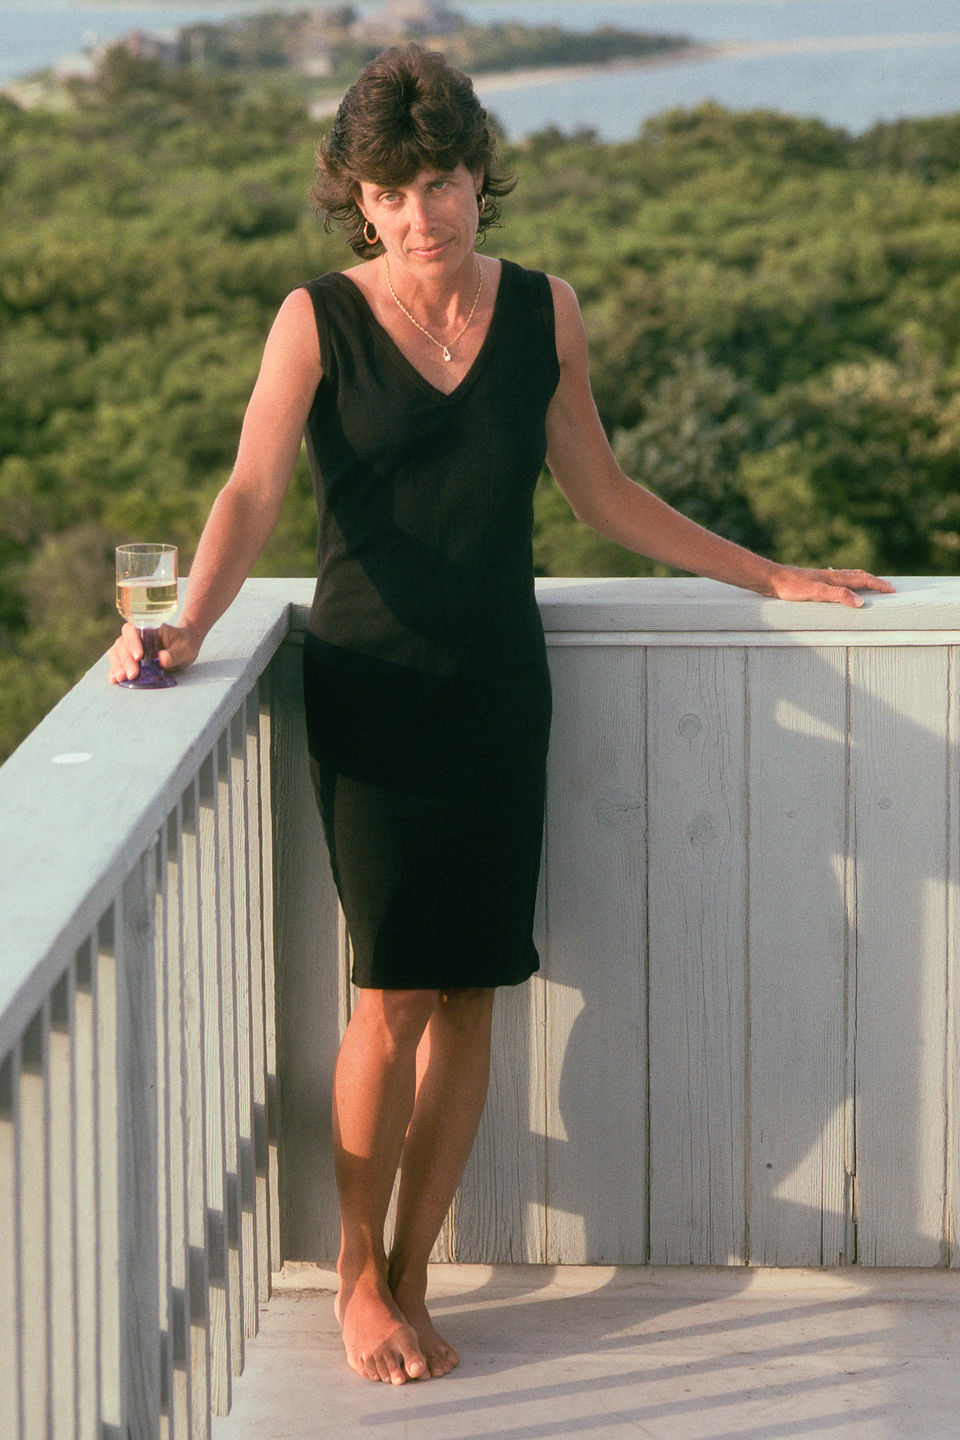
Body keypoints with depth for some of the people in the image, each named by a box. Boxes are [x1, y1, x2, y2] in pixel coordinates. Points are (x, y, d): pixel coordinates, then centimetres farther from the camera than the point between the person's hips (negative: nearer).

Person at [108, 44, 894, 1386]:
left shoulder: (544, 312, 6)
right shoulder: (319, 319, -4)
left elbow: (603, 493, 15)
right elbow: (254, 493, -14)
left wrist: (772, 579, 18)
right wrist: (187, 626, -31)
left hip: (499, 689, 3)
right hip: (370, 689, -3)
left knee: (469, 996, 2)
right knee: (396, 989, -8)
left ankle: (409, 1279, 15)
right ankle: (358, 1276, 11)